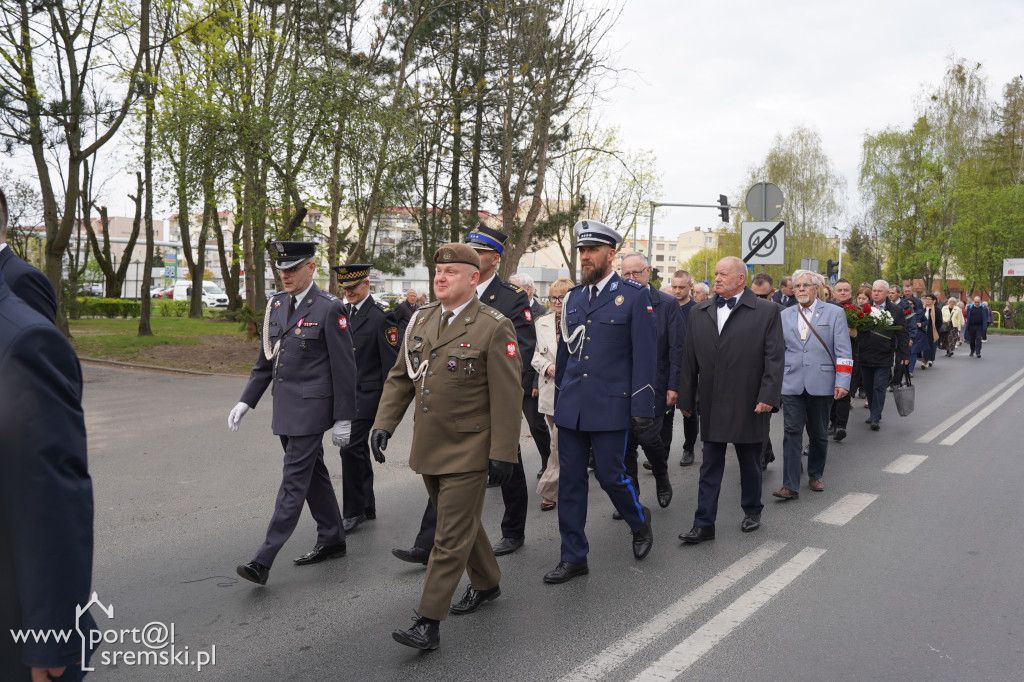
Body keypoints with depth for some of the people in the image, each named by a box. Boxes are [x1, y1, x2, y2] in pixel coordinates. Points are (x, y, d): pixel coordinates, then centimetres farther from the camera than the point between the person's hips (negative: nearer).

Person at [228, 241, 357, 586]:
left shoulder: (329, 308, -12)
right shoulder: (276, 305, 10)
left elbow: (344, 367, -12)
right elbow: (265, 359, 16)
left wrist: (343, 418, -12)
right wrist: (246, 401, 10)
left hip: (311, 408, -8)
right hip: (285, 407, 8)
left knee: (294, 480, -5)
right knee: (313, 474, 17)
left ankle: (264, 560, -3)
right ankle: (332, 539, 31)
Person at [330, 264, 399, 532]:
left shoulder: (382, 316, -12)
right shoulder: (343, 312, 11)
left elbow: (391, 362, -12)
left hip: (367, 393, -8)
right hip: (345, 393, 8)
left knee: (351, 447, -12)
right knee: (358, 449, 14)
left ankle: (353, 512, -1)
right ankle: (367, 506, 26)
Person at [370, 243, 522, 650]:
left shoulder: (494, 328, -13)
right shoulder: (421, 320, 7)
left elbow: (508, 395, -14)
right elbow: (400, 377, 12)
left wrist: (504, 452, -15)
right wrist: (384, 422, 2)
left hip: (467, 452, -7)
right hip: (428, 449, 7)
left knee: (452, 536, -1)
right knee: (461, 522, 22)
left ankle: (429, 623, 6)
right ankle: (486, 583, 42)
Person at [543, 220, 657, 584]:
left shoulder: (635, 295, -4)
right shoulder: (573, 297, 11)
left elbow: (645, 355, -7)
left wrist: (642, 408, -11)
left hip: (610, 405, -5)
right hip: (571, 405, 5)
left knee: (609, 474, 1)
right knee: (570, 480, 7)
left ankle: (640, 522, 33)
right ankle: (573, 557, 19)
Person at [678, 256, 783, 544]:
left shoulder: (767, 311, -3)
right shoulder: (699, 313, 7)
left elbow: (775, 357, -7)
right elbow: (690, 360, 9)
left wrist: (768, 396, -15)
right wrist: (686, 398, 8)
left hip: (748, 405, -2)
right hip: (711, 404, 3)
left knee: (750, 463, 14)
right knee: (710, 466, 7)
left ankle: (752, 511, 35)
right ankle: (704, 524, 11)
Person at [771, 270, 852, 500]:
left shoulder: (834, 313, 3)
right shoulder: (785, 315, 11)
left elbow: (843, 351, -2)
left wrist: (842, 382, -10)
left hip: (821, 384, -1)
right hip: (792, 384, 1)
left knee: (818, 434, 11)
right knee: (792, 433, -5)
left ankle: (815, 475, 29)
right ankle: (790, 485, -5)